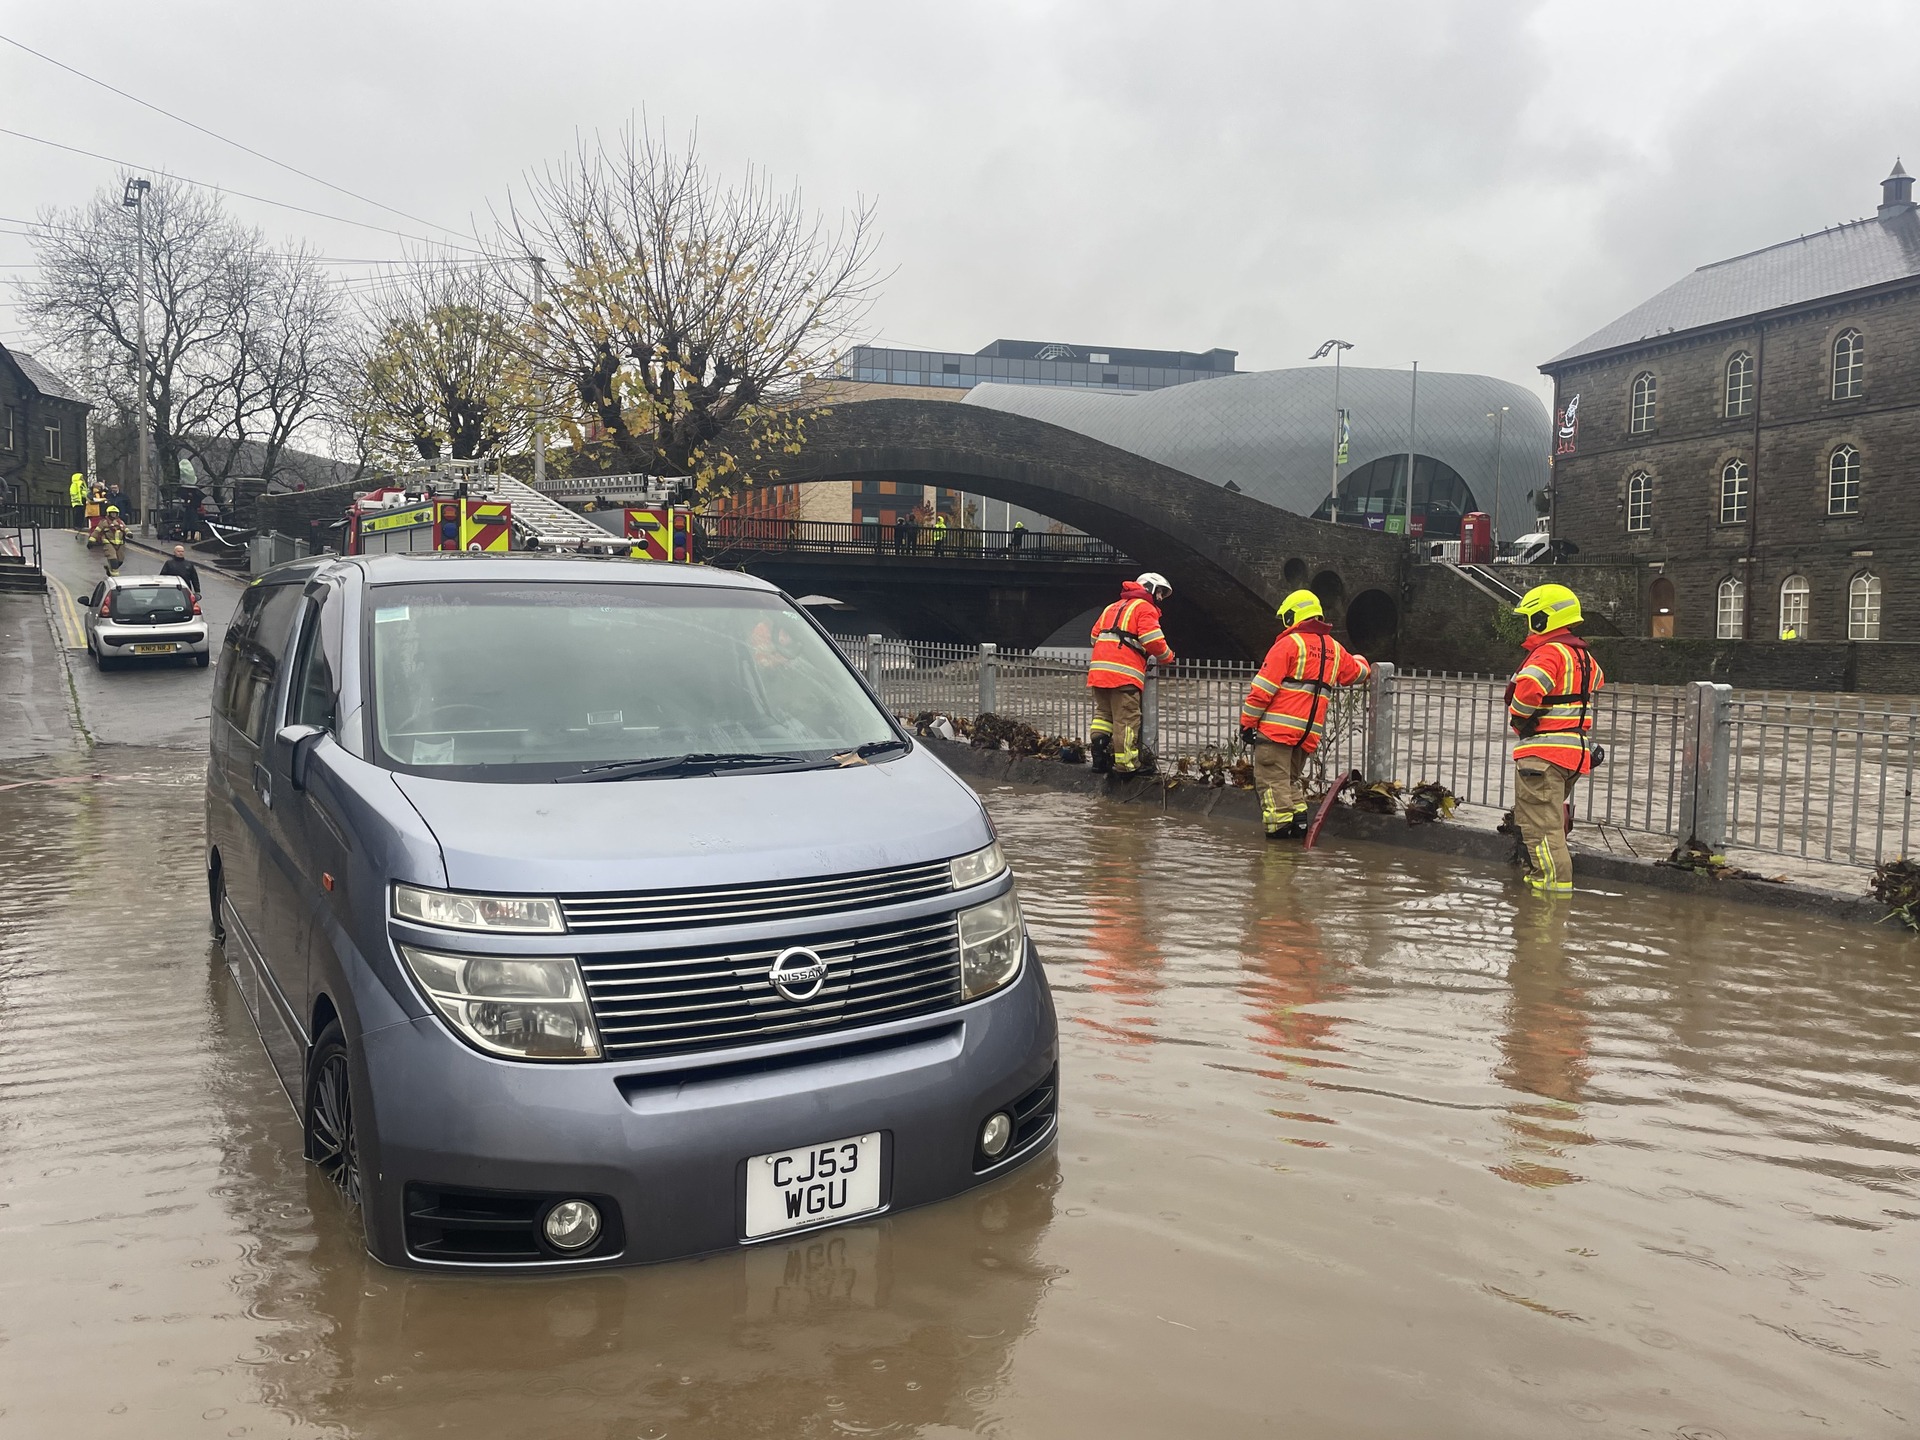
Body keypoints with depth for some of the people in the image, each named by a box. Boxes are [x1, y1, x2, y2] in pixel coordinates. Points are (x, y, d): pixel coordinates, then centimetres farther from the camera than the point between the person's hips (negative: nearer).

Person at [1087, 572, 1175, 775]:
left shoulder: (1112, 607, 27)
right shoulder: (1144, 608, 2)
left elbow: (1095, 636, 24)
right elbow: (1153, 641, -9)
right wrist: (1167, 657, 8)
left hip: (1099, 668, 8)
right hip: (1124, 673, -8)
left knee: (1104, 713, 14)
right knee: (1126, 719, -6)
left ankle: (1099, 757, 8)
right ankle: (1125, 764, -6)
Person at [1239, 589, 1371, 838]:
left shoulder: (1289, 643, -5)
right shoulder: (1335, 650, 14)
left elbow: (1264, 687, -10)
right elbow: (1357, 672, 34)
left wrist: (1247, 722, -5)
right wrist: (1360, 661, 58)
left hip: (1278, 727, -7)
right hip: (1310, 732, 7)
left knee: (1272, 779, -5)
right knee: (1291, 778, 20)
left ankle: (1280, 826, -12)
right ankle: (1299, 821, 11)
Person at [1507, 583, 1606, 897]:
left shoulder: (1549, 653, -15)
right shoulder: (1584, 655, 17)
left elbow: (1528, 689, -32)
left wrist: (1519, 718, -13)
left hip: (1543, 751, -10)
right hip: (1576, 751, 10)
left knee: (1541, 826, -8)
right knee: (1551, 819, 23)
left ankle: (1554, 887, -10)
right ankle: (1538, 875, 33)